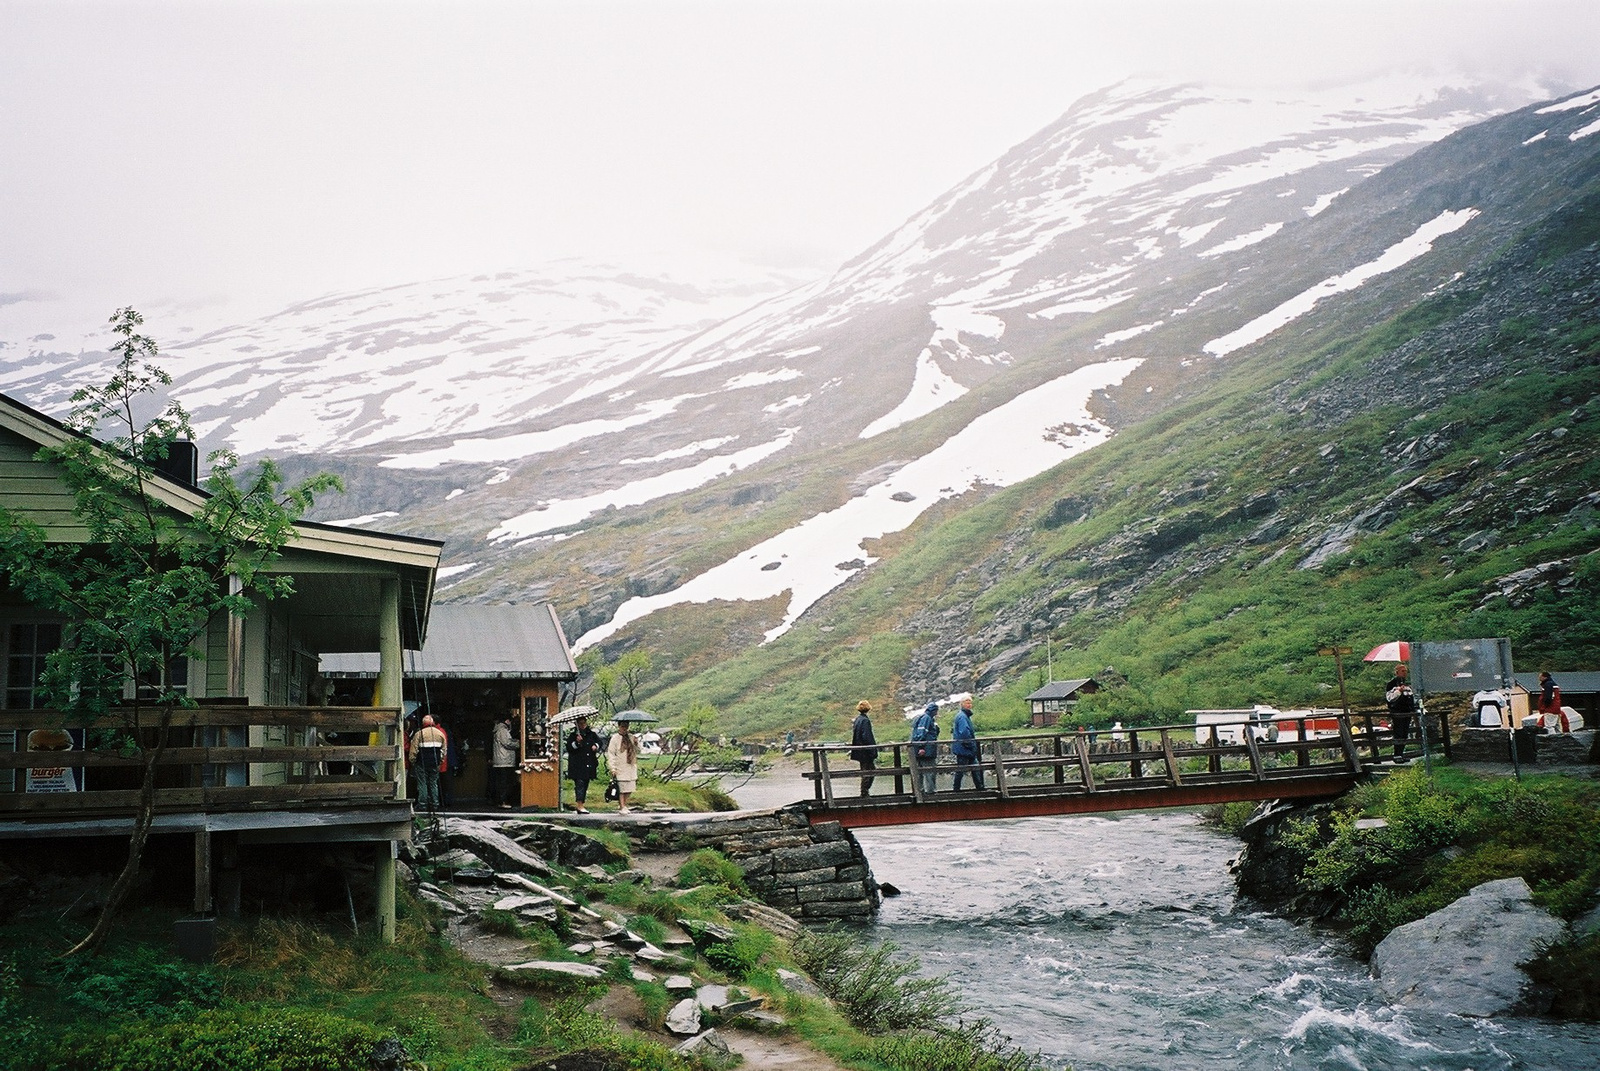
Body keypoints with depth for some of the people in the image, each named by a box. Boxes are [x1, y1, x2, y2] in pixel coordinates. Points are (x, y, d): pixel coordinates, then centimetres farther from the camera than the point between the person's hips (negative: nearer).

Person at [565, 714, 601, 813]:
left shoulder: (592, 734, 11)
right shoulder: (573, 735, -1)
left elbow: (599, 742, 23)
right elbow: (569, 747, -9)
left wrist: (595, 746, 2)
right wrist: (577, 742, -23)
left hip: (589, 764, 5)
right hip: (577, 765, -5)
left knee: (585, 784, 9)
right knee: (579, 783, -13)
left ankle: (580, 805, 16)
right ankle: (579, 805, -16)